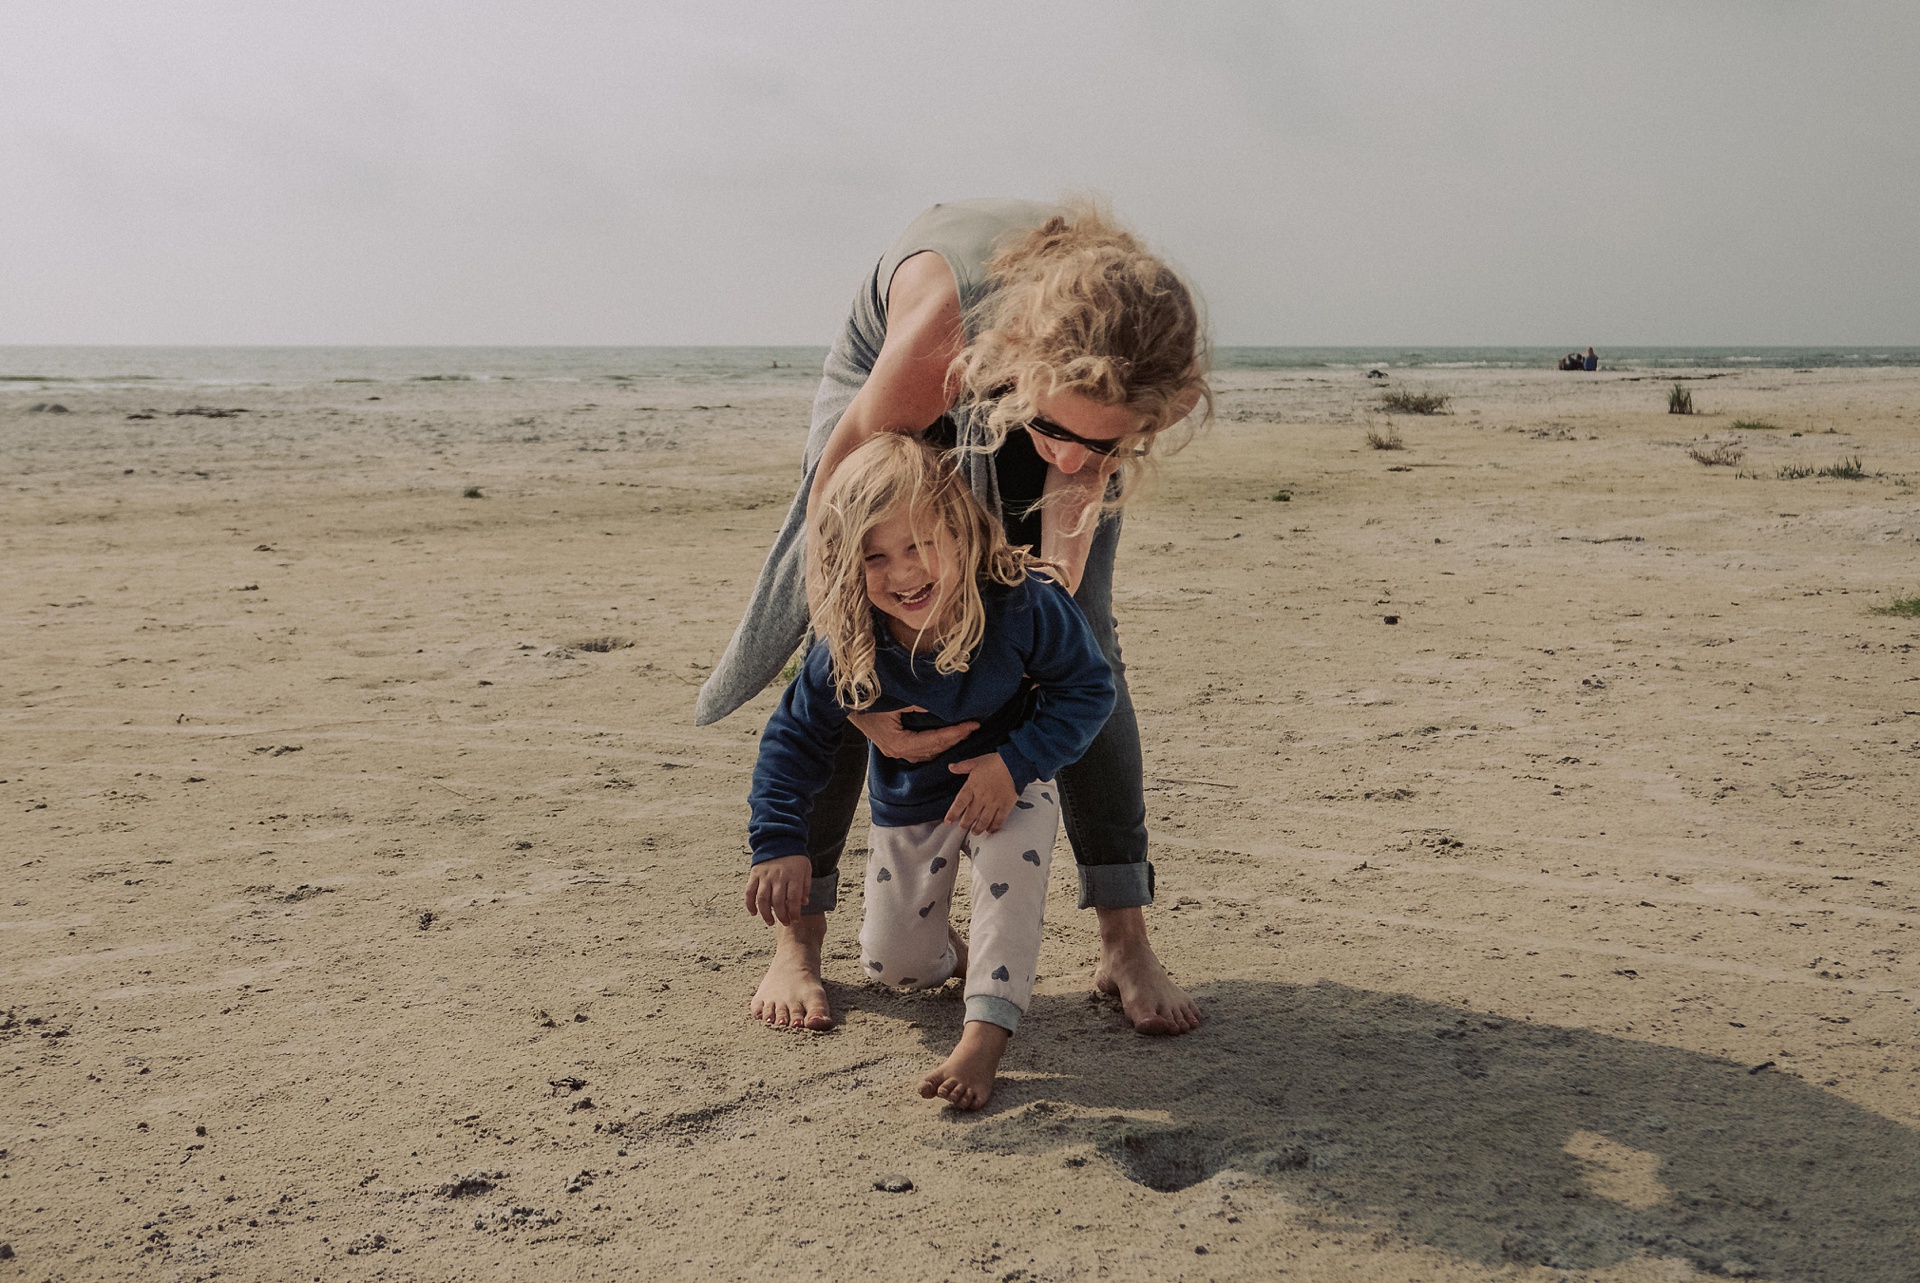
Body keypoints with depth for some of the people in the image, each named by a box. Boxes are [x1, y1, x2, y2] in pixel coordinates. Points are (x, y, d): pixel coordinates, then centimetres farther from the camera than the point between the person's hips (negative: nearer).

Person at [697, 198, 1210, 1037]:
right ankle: (797, 937, 1)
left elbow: (1067, 542, -27)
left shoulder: (1132, 362, -38)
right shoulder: (945, 316, -46)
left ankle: (1125, 946, -3)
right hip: (893, 383, -1)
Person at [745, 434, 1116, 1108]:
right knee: (893, 964, 5)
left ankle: (984, 1039, -27)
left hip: (1010, 783, -2)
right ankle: (956, 956, 40)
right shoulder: (847, 648, -26)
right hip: (909, 805, 3)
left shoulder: (1019, 606, -31)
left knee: (1011, 875, -34)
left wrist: (1016, 762, -29)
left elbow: (1087, 687, -19)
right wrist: (778, 842, -23)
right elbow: (795, 736, -13)